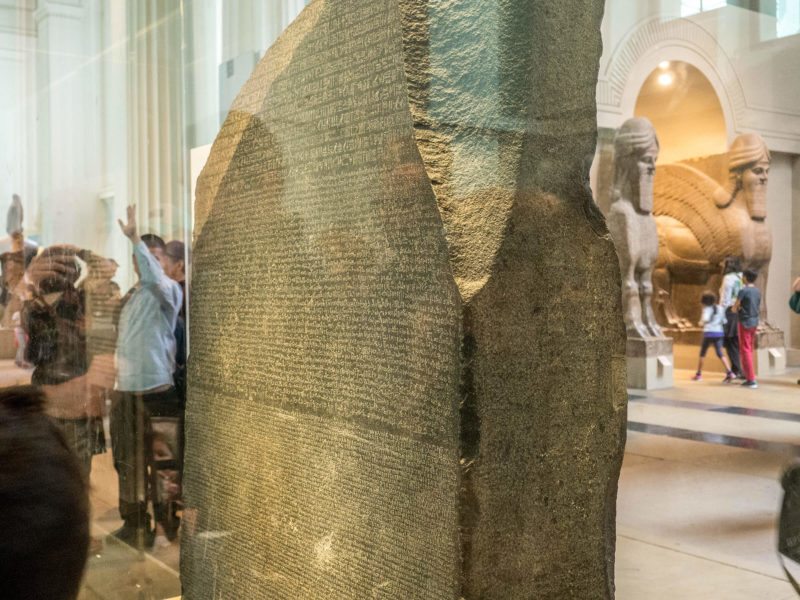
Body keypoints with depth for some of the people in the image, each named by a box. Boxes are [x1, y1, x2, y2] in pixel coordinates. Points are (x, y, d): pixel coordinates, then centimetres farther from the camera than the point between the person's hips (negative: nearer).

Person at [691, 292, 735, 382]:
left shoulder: (707, 309, -6)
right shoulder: (720, 308, 8)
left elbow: (706, 319, -21)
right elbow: (723, 321, 10)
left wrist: (701, 322, -1)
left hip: (709, 332, -3)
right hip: (719, 332, 4)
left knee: (702, 353, 11)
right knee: (720, 353, -1)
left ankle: (699, 374, 18)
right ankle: (729, 372, -18)